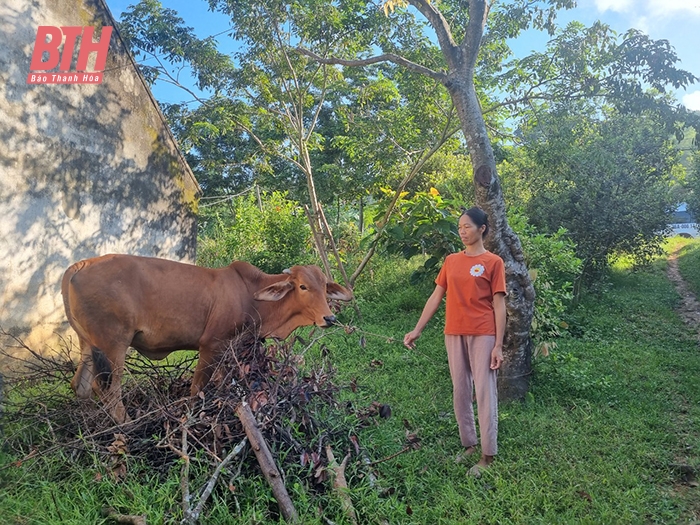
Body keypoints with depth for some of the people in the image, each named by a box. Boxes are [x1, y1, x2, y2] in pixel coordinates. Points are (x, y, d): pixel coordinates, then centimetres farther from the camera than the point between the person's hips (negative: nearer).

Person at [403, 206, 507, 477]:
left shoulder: (493, 262, -2)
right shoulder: (451, 261, 11)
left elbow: (499, 304, -4)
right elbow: (436, 296, 11)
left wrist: (498, 345, -9)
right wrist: (417, 329, 6)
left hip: (482, 335, -5)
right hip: (454, 334, 5)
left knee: (485, 392, -1)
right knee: (460, 391, 11)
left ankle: (488, 455, 8)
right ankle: (469, 444, 25)